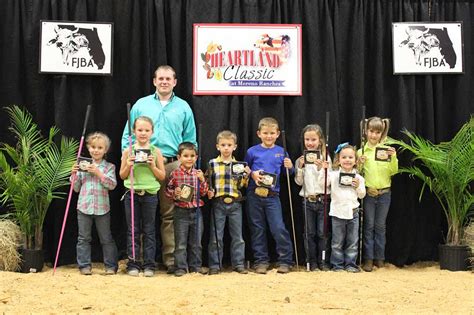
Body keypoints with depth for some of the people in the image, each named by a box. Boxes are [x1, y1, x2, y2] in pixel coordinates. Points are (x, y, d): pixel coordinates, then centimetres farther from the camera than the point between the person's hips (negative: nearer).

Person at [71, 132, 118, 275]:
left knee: (106, 238, 5)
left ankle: (111, 265, 12)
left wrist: (98, 173, -18)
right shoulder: (82, 165, 7)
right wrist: (74, 174, -5)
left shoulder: (109, 167, 3)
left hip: (102, 208, -2)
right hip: (84, 207, 2)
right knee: (84, 238, 6)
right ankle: (84, 265, 14)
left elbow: (112, 184, -12)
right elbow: (76, 188, 11)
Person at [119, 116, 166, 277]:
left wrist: (153, 165, -12)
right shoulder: (128, 151, 1)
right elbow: (122, 175, 6)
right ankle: (133, 264, 13)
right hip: (132, 194, 0)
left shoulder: (155, 152, 1)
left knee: (149, 231, 6)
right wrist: (128, 165, -12)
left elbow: (162, 176, 3)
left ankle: (149, 265, 12)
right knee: (133, 230, 6)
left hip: (150, 194, 0)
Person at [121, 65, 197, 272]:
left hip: (174, 166, 0)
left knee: (170, 214, 1)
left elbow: (191, 140, 11)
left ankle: (171, 258, 6)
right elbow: (128, 136, 9)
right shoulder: (141, 105, 9)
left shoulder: (183, 107, 11)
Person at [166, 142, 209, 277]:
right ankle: (181, 267, 10)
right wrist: (174, 193, -20)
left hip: (196, 211, 3)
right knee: (181, 243, 3)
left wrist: (202, 180, -11)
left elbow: (204, 192, 3)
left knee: (196, 242, 11)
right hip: (181, 211, -3)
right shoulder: (175, 174, -5)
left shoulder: (198, 174, 4)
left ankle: (196, 265, 22)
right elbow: (168, 191, 0)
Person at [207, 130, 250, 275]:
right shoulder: (212, 164, 2)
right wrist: (209, 191, -13)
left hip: (235, 203, 2)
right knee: (216, 236, 2)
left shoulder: (239, 165, 6)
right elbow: (207, 182, 5)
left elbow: (241, 185, 6)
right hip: (218, 203, -1)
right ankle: (214, 265, 9)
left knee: (237, 236, 6)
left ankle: (238, 263, 14)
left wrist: (246, 175, -11)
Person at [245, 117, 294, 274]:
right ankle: (261, 260, 17)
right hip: (254, 195, 1)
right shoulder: (252, 151, 2)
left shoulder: (281, 152, 5)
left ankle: (285, 260, 4)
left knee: (279, 228, -8)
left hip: (272, 196, 0)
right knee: (257, 229, 7)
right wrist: (252, 174, -12)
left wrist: (290, 167, -10)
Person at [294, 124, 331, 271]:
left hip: (323, 199, -2)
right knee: (309, 233, 6)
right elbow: (299, 182, 3)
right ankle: (312, 262, 15)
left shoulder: (325, 158, -2)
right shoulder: (301, 159, 5)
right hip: (307, 200, 2)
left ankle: (323, 261, 12)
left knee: (322, 233, 2)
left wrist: (320, 168, -19)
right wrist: (300, 167, -11)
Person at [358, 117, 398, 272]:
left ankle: (379, 258, 18)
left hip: (384, 193, 1)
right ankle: (368, 259, 8)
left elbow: (393, 172, -4)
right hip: (368, 193, -1)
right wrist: (360, 163, -17)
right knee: (369, 226, 4)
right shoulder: (361, 151, -1)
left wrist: (394, 158, -18)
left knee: (380, 226, 10)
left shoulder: (387, 150, 0)